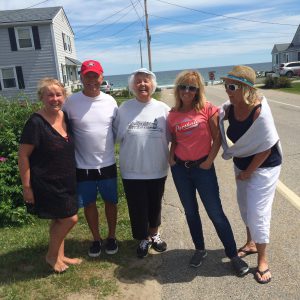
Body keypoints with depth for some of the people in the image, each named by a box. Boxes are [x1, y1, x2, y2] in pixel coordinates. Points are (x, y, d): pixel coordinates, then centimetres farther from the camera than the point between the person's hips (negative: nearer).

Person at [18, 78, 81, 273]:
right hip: (46, 183, -7)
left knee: (60, 219, 17)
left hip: (66, 181, 7)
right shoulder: (36, 122, -18)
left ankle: (59, 255, 36)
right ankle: (52, 255, 20)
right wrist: (27, 187, -14)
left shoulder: (66, 117, 2)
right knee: (71, 218, -3)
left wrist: (72, 176, 14)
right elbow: (23, 156, -15)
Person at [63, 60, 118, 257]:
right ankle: (96, 239, 34)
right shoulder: (72, 102, -9)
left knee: (110, 202, 15)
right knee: (89, 204, 13)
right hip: (83, 166, -1)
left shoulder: (110, 101, -3)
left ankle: (112, 237, 36)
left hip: (108, 164, 1)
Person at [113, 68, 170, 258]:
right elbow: (117, 136, 1)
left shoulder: (163, 109, -4)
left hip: (157, 169, 1)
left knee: (155, 205, 17)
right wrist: (131, 149, -8)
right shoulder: (124, 109, -3)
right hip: (132, 171, 0)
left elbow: (170, 137, -2)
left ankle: (154, 234, 42)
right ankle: (144, 239, 33)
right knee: (137, 207, 9)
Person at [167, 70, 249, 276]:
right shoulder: (173, 115, 2)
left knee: (216, 213, 1)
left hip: (203, 167, -3)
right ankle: (200, 250, 33)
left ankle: (233, 254, 18)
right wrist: (171, 157, -2)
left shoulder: (207, 109, -8)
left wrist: (209, 161, -11)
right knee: (191, 212, 14)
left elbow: (217, 138, -6)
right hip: (180, 168, 4)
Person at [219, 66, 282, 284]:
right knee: (245, 207, 19)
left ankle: (262, 260, 19)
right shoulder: (230, 108, -10)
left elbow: (266, 149, -22)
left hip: (263, 167, -7)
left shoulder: (260, 112, -29)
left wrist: (248, 172, -13)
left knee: (257, 213, -1)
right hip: (242, 164, 7)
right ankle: (251, 244, 43)